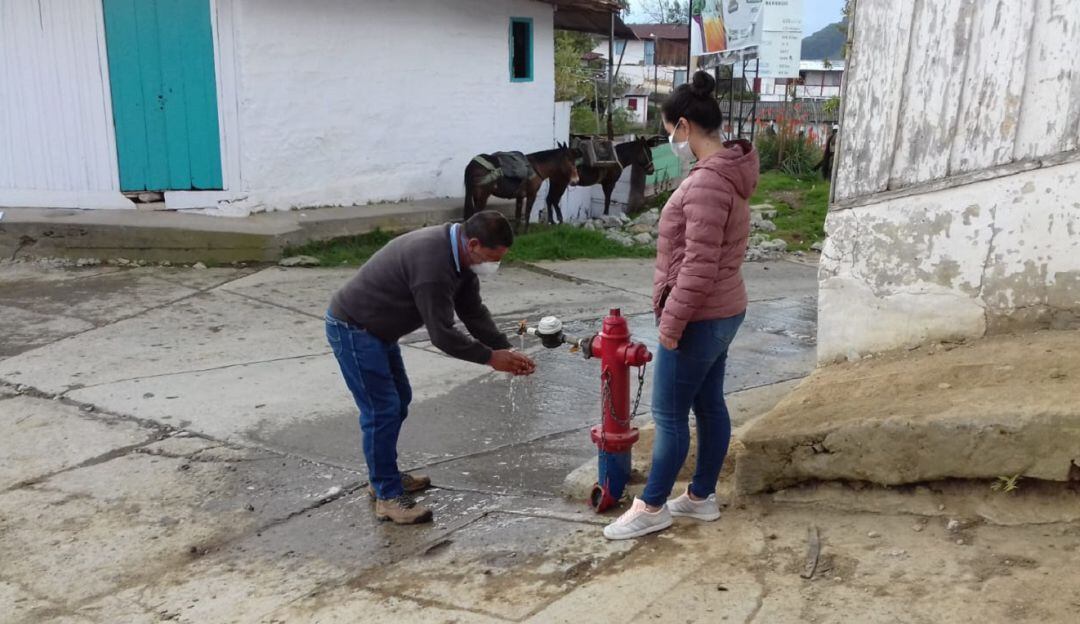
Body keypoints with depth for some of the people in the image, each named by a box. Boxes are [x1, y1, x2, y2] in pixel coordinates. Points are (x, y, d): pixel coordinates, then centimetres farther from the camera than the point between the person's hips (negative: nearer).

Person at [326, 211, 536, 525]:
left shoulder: (458, 253, -2)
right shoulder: (433, 263, -33)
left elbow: (473, 312, 3)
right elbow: (442, 334, -28)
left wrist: (506, 351, -7)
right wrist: (490, 358, -18)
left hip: (377, 328, 10)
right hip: (352, 329, -10)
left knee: (400, 398, 17)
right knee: (382, 410, -7)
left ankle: (385, 476, 32)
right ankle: (388, 496, 5)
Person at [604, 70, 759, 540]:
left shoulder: (707, 182, -23)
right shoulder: (727, 172, 10)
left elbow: (699, 265, -26)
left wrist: (671, 321, -19)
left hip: (700, 319, -10)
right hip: (721, 313, 10)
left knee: (668, 413, 1)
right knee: (709, 404, 16)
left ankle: (651, 508, 14)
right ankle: (702, 496, 29)